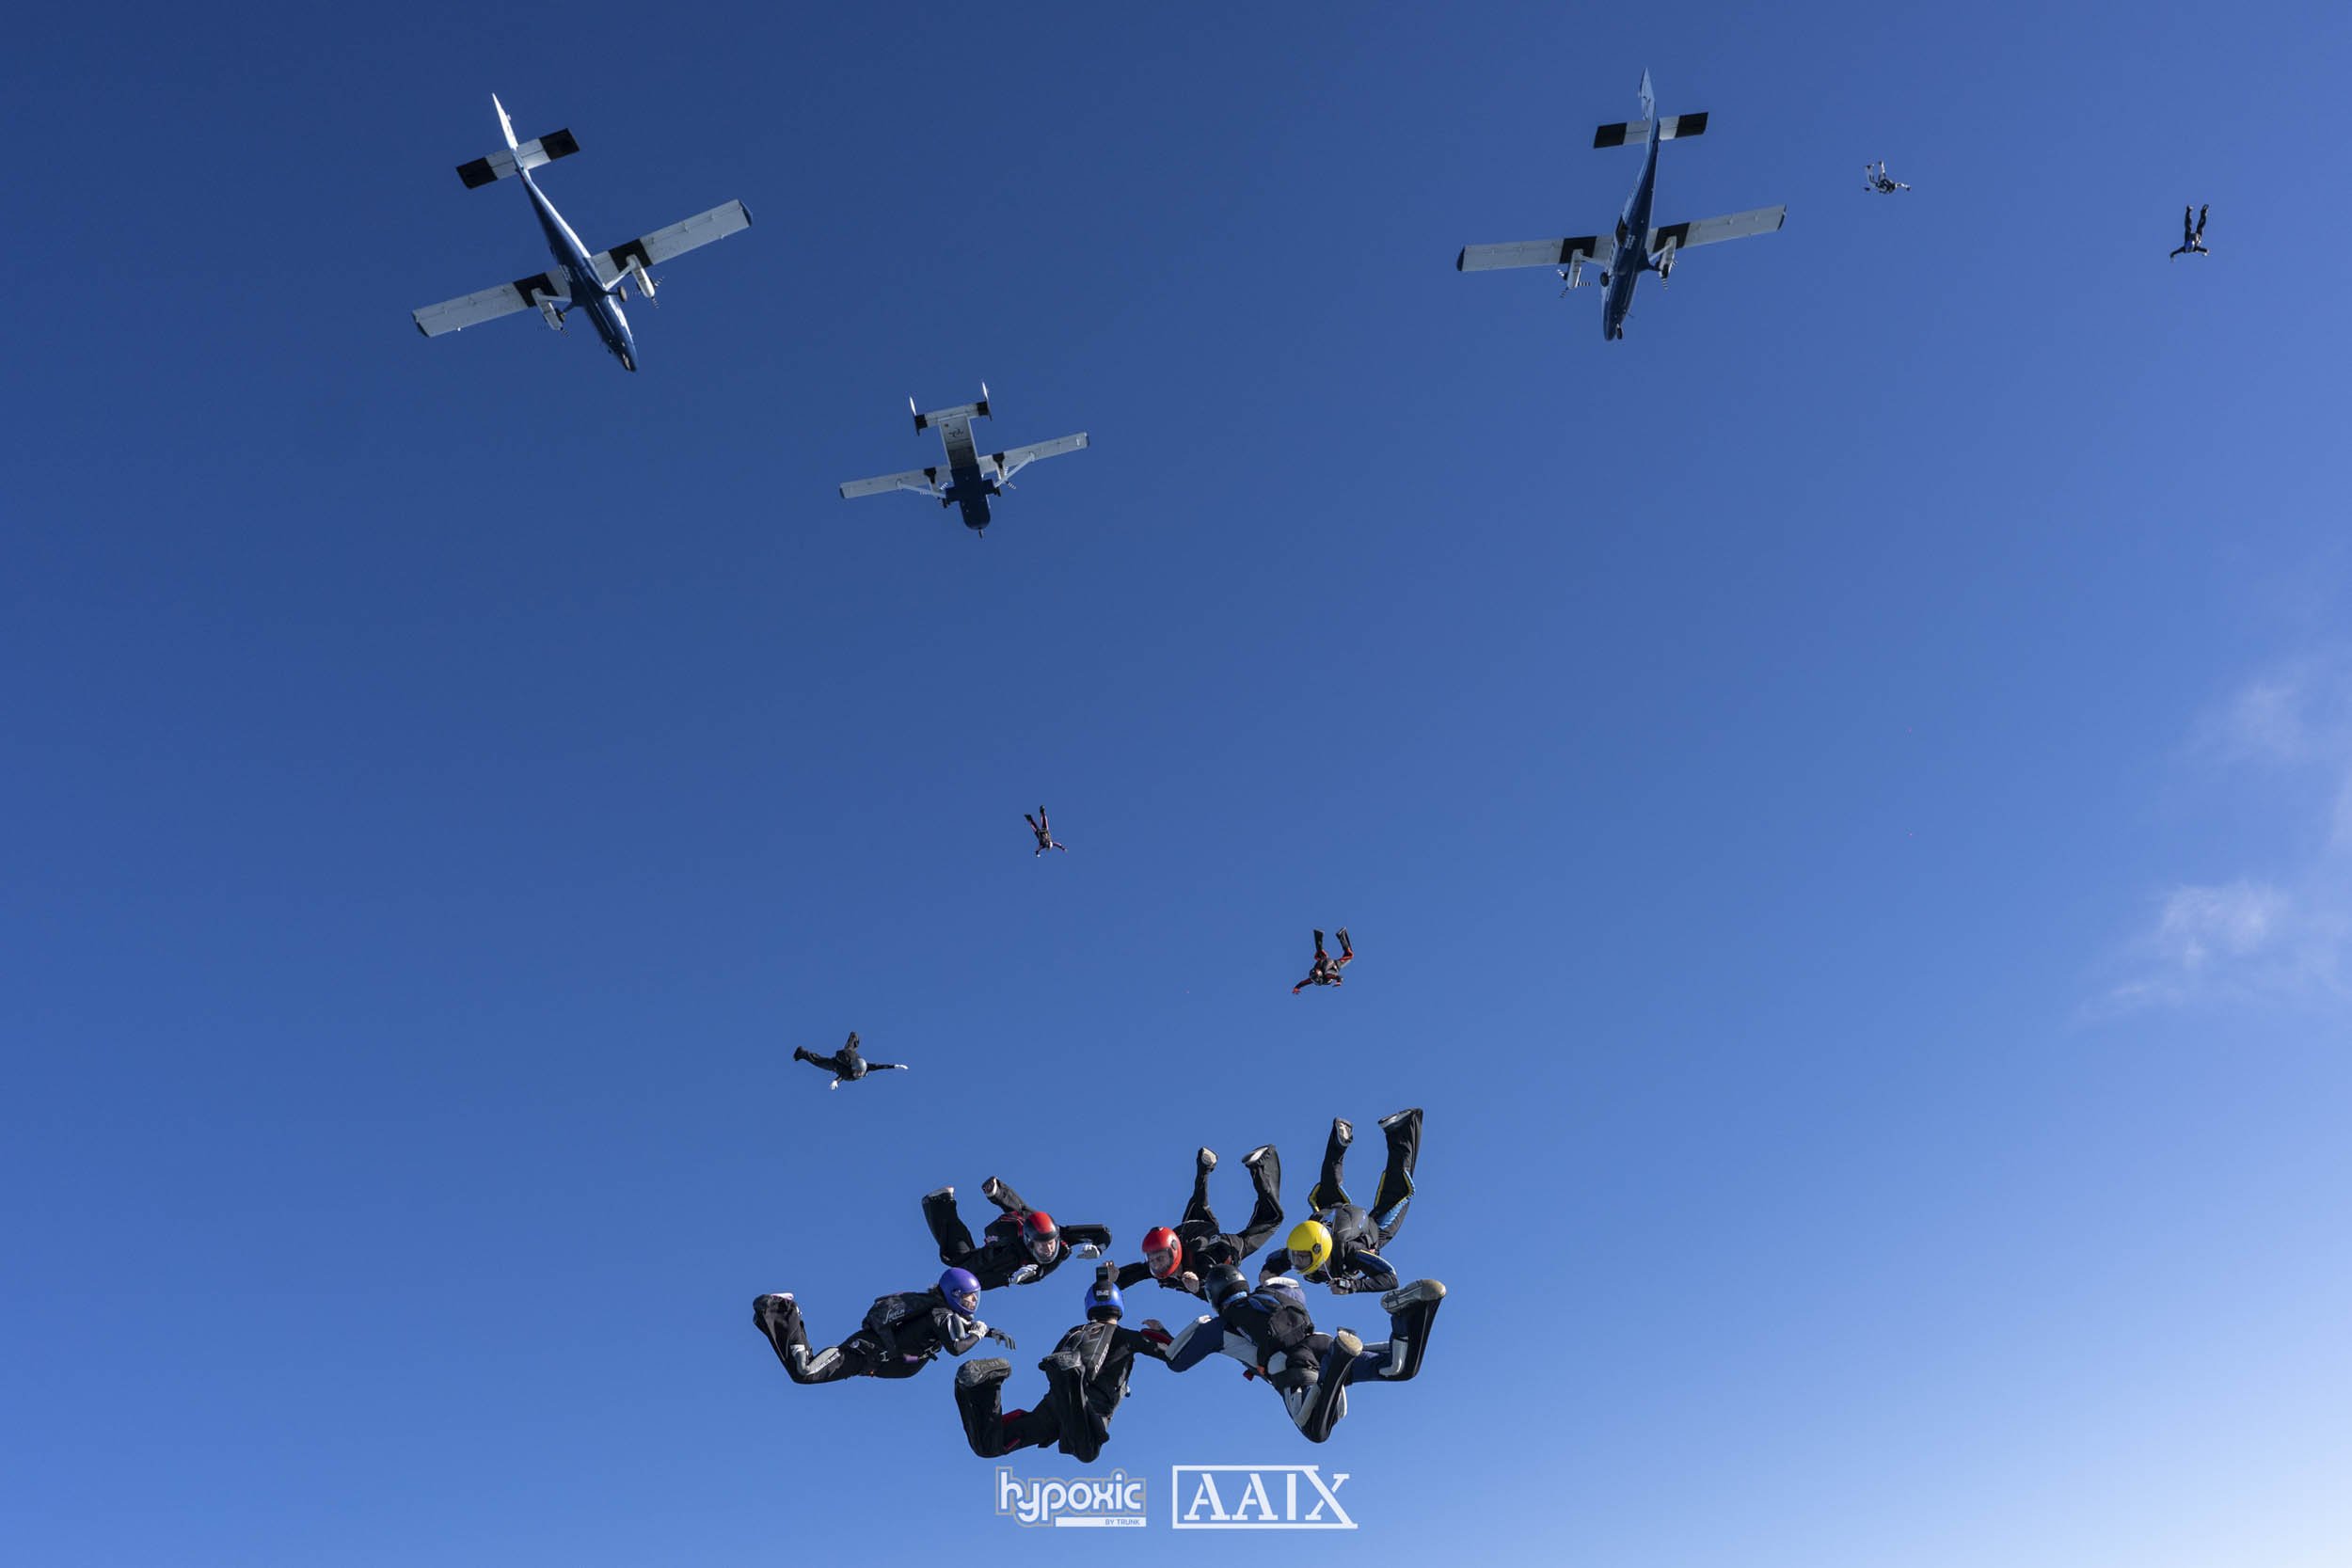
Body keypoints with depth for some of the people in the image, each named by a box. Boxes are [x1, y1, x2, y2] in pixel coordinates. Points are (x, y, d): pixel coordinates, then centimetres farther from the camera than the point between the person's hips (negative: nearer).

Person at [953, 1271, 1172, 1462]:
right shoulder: (1127, 1337, 24)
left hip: (1053, 1401, 4)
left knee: (987, 1446, 2)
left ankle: (981, 1384, -22)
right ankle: (1068, 1378, -53)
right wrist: (1159, 1331, 45)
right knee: (1087, 1453, -37)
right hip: (1096, 1404, -4)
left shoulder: (1074, 1333, 33)